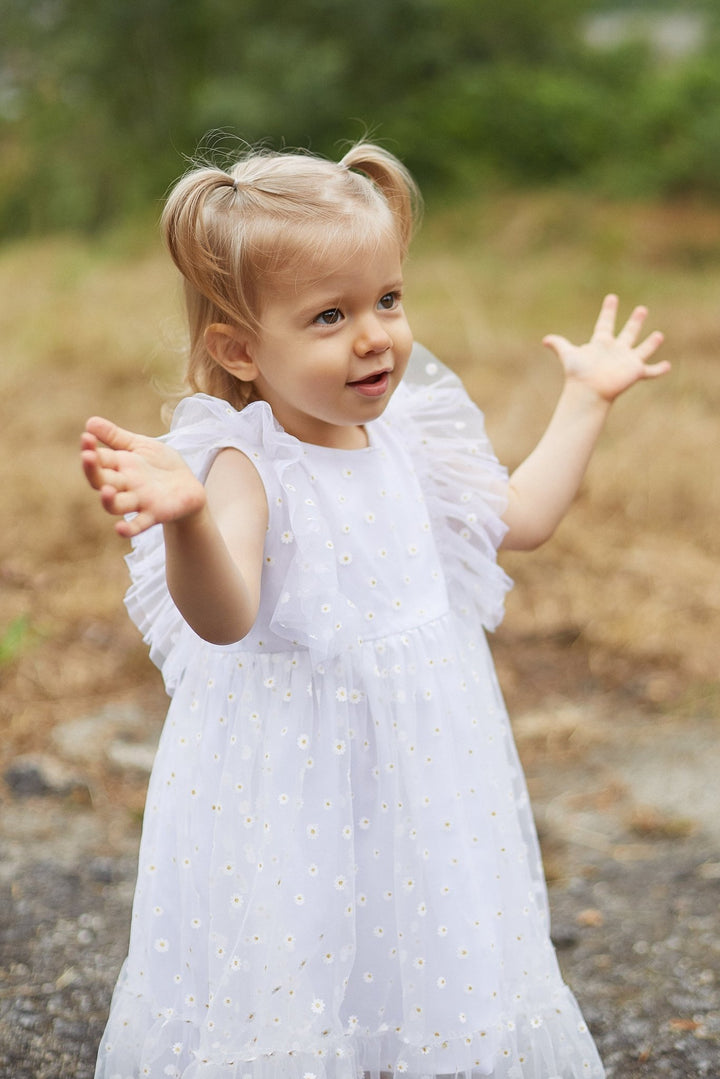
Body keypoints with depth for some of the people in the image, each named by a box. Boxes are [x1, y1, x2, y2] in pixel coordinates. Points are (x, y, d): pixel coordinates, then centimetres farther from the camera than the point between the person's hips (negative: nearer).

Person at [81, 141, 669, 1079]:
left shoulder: (403, 438, 4)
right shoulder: (248, 463, -18)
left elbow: (521, 516, 18)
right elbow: (224, 615, -34)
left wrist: (587, 398, 22)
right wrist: (190, 519, -54)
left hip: (422, 765, 6)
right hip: (294, 782, -6)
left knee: (446, 987, 15)